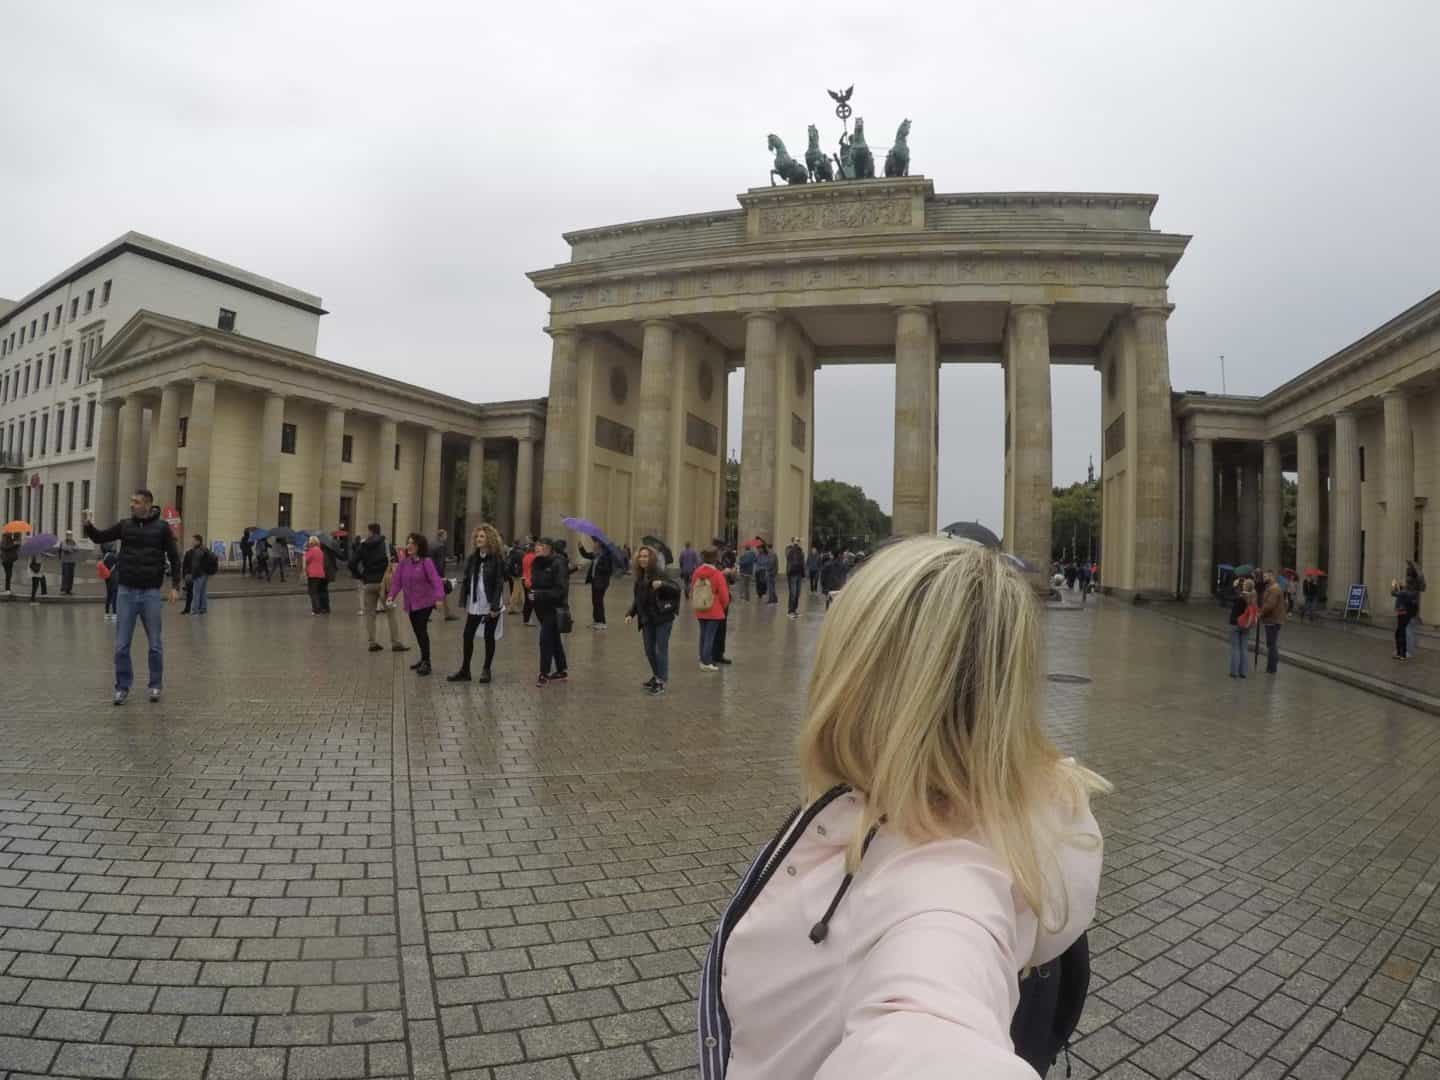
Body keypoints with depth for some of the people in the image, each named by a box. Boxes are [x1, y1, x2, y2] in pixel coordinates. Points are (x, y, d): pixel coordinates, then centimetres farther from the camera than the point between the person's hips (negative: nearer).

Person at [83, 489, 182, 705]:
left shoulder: (161, 528, -1)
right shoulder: (125, 525, 6)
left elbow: (174, 557, 1)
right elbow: (99, 538, 8)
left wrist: (174, 585, -5)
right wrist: (89, 526, -14)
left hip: (150, 593, -2)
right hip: (126, 592, 2)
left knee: (155, 644, 6)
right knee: (122, 645, 4)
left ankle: (155, 685, 20)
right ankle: (123, 687, 16)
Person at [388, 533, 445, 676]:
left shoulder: (426, 562, -12)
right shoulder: (403, 562, 5)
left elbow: (435, 580, -20)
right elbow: (397, 579, 0)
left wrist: (439, 597, -34)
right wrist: (391, 595, -16)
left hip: (425, 602, -6)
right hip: (410, 603, 6)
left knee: (422, 630, -13)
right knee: (417, 632, 13)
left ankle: (426, 663, -4)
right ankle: (424, 659, 28)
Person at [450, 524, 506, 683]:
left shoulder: (497, 559, -10)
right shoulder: (472, 558, 7)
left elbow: (499, 584, -13)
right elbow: (466, 580, 9)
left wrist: (495, 606, -17)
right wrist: (463, 602, 3)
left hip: (490, 605, -5)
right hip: (474, 604, 5)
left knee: (489, 637, 6)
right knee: (467, 636, 5)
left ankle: (486, 670, 19)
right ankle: (464, 671, 15)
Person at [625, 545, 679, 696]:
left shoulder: (659, 574, -12)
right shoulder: (640, 576, 8)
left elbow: (677, 588, -22)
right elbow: (637, 599, 16)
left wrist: (662, 584, -38)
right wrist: (630, 614, 4)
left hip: (662, 618, -7)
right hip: (647, 619, 7)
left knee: (661, 650, -4)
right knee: (649, 650, 12)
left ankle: (661, 682, 3)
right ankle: (656, 676, 31)